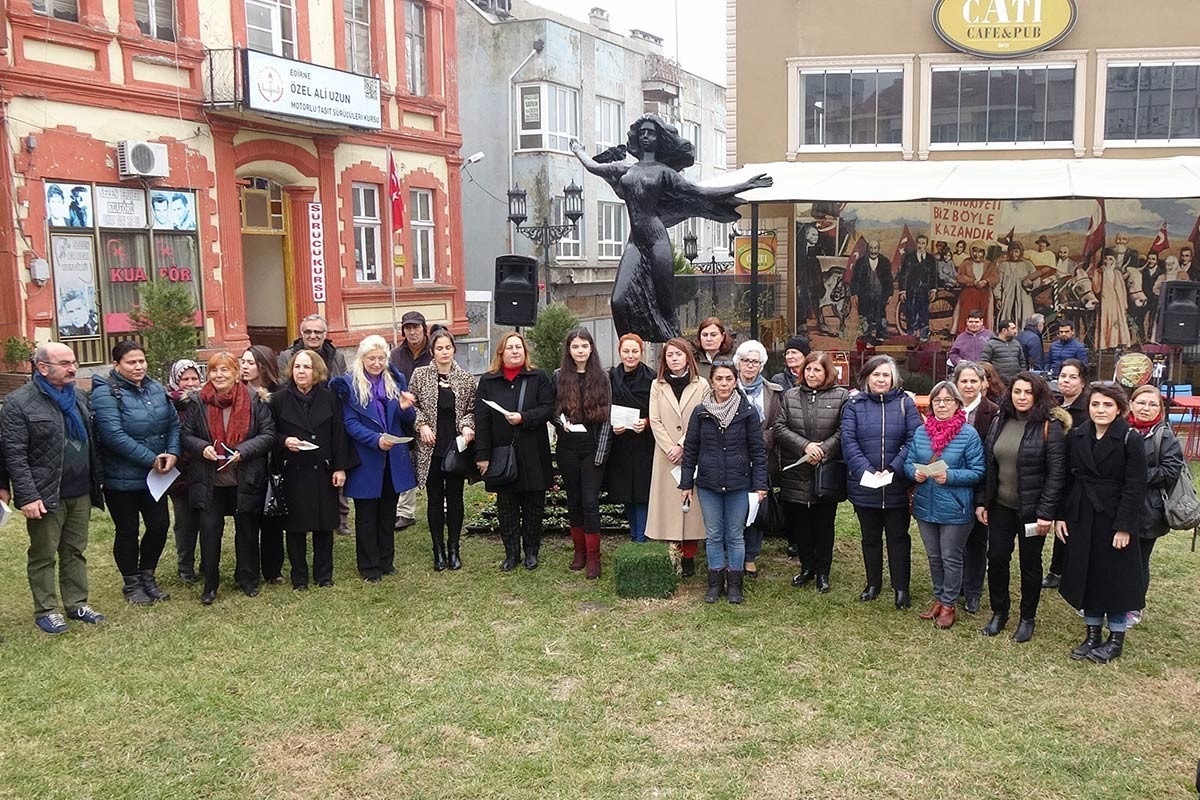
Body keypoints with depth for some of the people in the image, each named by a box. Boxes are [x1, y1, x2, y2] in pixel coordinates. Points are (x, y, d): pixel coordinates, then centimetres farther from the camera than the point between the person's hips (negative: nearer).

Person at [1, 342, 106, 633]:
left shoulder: (79, 397, 11)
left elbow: (92, 442, 17)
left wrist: (98, 479, 12)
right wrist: (27, 496, -18)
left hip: (81, 493, 6)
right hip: (46, 496, -6)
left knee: (75, 552, 14)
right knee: (43, 555, 6)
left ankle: (77, 604, 24)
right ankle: (46, 611, 16)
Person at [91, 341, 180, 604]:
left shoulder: (156, 389, 5)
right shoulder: (106, 393, -16)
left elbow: (174, 423, 6)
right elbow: (114, 436, -24)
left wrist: (172, 453, -12)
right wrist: (151, 459, -23)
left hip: (154, 476, 6)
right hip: (122, 479, -6)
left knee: (159, 525, 10)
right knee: (127, 531, 8)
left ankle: (147, 576, 31)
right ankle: (131, 584, 25)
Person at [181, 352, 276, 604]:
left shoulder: (254, 401, -5)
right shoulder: (198, 403, -1)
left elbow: (268, 434, -6)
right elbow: (186, 436, 4)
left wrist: (243, 450, -19)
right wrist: (202, 448, -16)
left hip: (246, 478, 0)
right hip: (210, 479, 1)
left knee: (247, 528, 11)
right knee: (209, 528, -2)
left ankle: (247, 578, 28)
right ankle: (210, 583, 12)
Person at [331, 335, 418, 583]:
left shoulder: (396, 380, 5)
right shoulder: (349, 384, -6)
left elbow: (409, 420, 7)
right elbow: (350, 423, -12)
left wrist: (405, 408, -17)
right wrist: (376, 440, -26)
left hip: (394, 459, 4)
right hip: (365, 461, -4)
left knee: (388, 514, 14)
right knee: (367, 516, 6)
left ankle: (386, 561, 26)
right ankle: (369, 567, 15)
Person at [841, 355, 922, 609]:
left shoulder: (905, 403, 0)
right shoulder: (855, 405, 1)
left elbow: (914, 439, -8)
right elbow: (848, 440, -7)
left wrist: (893, 469, -18)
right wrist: (866, 470, -19)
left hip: (896, 485, -1)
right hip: (864, 484, 1)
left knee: (898, 536, 8)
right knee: (870, 537, 15)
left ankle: (901, 587, 18)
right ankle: (873, 583, 30)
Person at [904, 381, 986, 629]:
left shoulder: (968, 434, -10)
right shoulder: (921, 432, 3)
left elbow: (977, 472, -11)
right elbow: (908, 462, 9)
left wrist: (950, 476, -24)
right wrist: (915, 473, -13)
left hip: (954, 509, -5)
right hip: (925, 506, 5)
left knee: (951, 558, 7)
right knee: (934, 556, 18)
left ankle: (949, 604, 22)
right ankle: (939, 598, 34)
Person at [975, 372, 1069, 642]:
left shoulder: (1050, 426, -11)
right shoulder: (1000, 422, 6)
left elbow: (1056, 473, -13)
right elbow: (986, 464, 9)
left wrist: (1046, 513, -16)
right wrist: (981, 501, 5)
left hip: (1031, 509, -4)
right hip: (1000, 507, 4)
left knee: (1030, 563, 8)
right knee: (996, 559, 7)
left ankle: (1027, 618, 24)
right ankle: (999, 613, 25)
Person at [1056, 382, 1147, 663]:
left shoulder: (1130, 439, -9)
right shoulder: (1076, 437, 5)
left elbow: (1135, 487, -12)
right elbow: (1066, 479, 8)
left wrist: (1125, 526, -16)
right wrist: (1061, 515, 2)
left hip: (1115, 519, -4)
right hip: (1082, 518, 4)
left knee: (1116, 577, 5)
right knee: (1086, 575, 11)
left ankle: (1116, 639, 19)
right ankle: (1092, 634, 25)